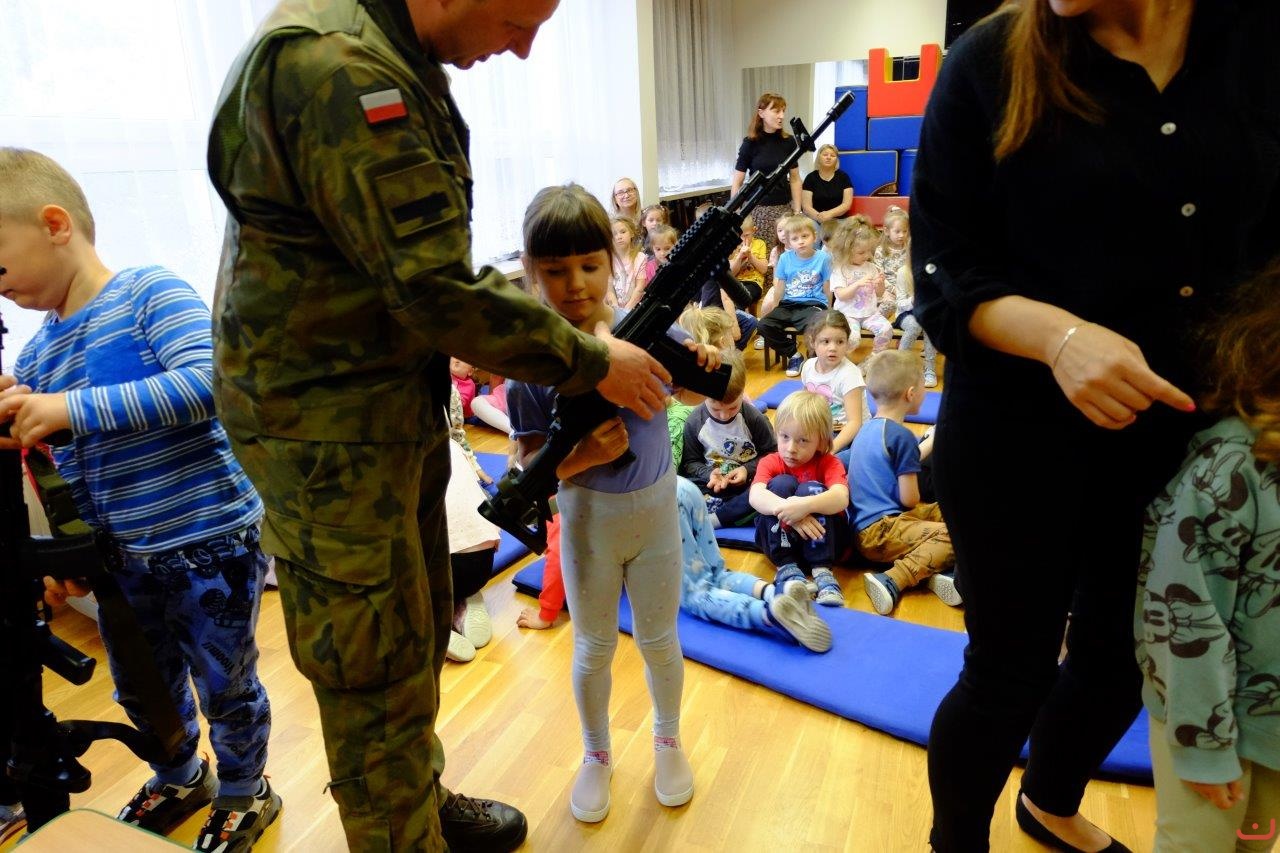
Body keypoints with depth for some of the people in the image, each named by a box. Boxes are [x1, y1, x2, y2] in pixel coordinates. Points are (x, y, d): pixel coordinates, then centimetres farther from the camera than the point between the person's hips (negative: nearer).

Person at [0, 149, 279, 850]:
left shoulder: (151, 293, -12)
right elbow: (63, 471, 13)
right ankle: (180, 779, 51)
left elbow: (208, 383, -29)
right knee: (141, 688, 24)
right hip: (124, 559, 7)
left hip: (212, 543, -7)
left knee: (225, 686, 11)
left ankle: (244, 795, 37)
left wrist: (73, 411, -30)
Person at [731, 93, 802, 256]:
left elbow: (794, 179, 12)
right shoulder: (751, 143, -3)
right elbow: (736, 183, -2)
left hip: (784, 208, 3)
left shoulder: (788, 142, 6)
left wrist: (797, 211, 5)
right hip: (759, 209, -3)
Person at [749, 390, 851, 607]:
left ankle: (822, 570, -30)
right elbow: (756, 496, -25)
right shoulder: (770, 463, -4)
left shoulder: (829, 463, -7)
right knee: (782, 483, -22)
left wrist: (805, 505, -47)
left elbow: (841, 498, -29)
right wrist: (787, 509, -44)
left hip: (821, 538, -1)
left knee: (811, 489, -26)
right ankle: (786, 567, -26)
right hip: (779, 536, 1)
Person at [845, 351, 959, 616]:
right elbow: (910, 498, -12)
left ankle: (938, 571, -12)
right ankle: (893, 581, -29)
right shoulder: (901, 436, -14)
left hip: (864, 525, 10)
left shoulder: (869, 427, 14)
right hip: (880, 532, -10)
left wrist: (931, 442, 35)